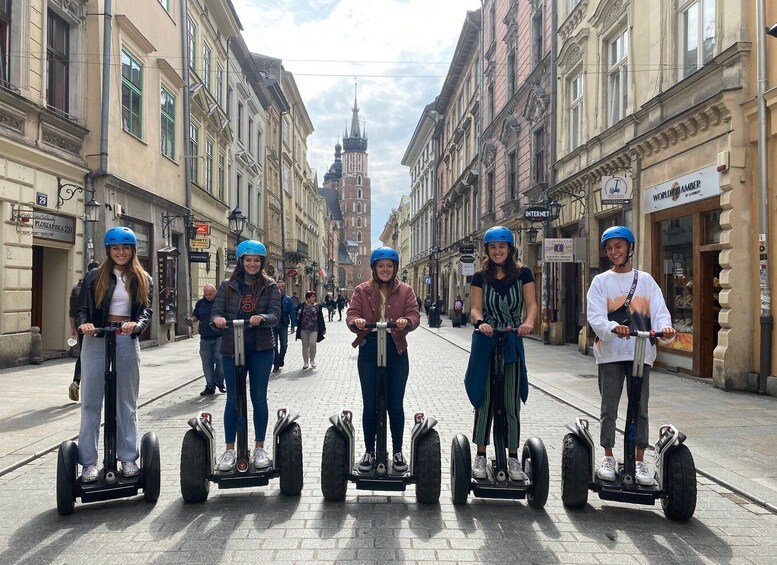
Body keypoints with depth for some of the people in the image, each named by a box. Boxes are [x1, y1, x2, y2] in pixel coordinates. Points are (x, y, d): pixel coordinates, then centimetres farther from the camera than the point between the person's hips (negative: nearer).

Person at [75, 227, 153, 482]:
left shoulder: (143, 280, 10)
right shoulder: (94, 277, 6)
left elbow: (147, 311, 0)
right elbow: (82, 308, 3)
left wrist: (136, 324, -21)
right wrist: (84, 323, -19)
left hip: (127, 342, 1)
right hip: (96, 341, -1)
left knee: (127, 403, 8)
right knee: (91, 402, 1)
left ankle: (128, 458, 17)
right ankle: (88, 462, 8)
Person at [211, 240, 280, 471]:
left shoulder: (270, 287, 4)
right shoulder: (227, 286, 7)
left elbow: (275, 315, -7)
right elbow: (216, 312, -1)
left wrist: (261, 318, -29)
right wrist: (218, 319, -25)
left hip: (261, 349, -1)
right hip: (232, 349, 1)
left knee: (259, 398, 6)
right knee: (233, 399, 5)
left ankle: (259, 448, 17)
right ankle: (229, 450, 15)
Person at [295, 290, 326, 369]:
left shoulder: (318, 306, 5)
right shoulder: (302, 305, 2)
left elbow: (321, 318, 8)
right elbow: (298, 316, 5)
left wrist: (323, 329, 8)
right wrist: (299, 313, -17)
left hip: (314, 329, -1)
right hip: (304, 329, 1)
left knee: (312, 344, -13)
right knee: (305, 346, 7)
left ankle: (312, 360, 9)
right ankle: (305, 362, 19)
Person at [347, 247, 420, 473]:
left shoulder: (405, 290, 6)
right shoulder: (361, 290, 6)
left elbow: (414, 314, -3)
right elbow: (351, 314, -1)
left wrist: (406, 321, -27)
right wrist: (356, 321, -26)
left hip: (396, 350, 0)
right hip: (369, 350, 0)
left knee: (395, 405, 6)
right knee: (370, 405, 6)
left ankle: (397, 452, 20)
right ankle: (369, 451, 20)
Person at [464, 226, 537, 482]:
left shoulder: (522, 274, 2)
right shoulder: (480, 277, 3)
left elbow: (531, 303, -5)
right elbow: (475, 308, -5)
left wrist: (528, 322, -27)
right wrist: (480, 322, -27)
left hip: (512, 343, 0)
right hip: (485, 341, 0)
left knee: (512, 402, 3)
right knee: (484, 400, 4)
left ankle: (513, 458, 14)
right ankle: (480, 456, 14)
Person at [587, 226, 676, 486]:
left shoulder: (645, 280, 9)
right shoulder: (601, 281, 5)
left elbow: (659, 311, -1)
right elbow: (595, 317, -8)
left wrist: (665, 328, -22)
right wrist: (613, 328, -28)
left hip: (641, 352, 1)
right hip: (610, 352, -1)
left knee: (640, 408, 5)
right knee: (609, 408, 5)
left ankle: (640, 461, 15)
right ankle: (608, 458, 17)